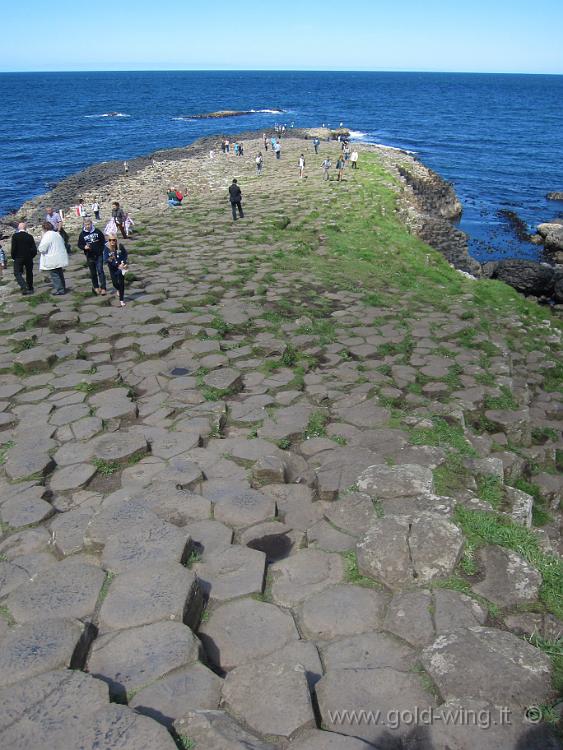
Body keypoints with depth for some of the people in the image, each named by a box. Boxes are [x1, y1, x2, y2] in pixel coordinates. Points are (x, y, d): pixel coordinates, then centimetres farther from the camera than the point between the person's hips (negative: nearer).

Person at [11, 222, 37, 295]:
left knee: (17, 273, 1)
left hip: (18, 258, -3)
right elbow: (34, 249, -2)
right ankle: (30, 288, 21)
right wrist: (31, 256, 12)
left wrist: (13, 257, 1)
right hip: (29, 258, 3)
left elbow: (13, 248, -12)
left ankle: (24, 287, -17)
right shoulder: (30, 236, 0)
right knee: (29, 273, 15)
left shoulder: (15, 236, -8)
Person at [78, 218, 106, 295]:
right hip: (89, 256, 1)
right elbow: (79, 244, 4)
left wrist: (101, 249, 1)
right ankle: (95, 287, 26)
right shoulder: (82, 234, -2)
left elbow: (103, 241, 10)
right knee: (93, 273, 10)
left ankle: (103, 288, -4)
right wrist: (84, 247, -16)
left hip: (99, 255, -1)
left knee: (100, 271, -7)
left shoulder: (97, 231, -1)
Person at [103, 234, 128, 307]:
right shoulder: (106, 248, -18)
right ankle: (118, 289, 50)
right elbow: (105, 260, -19)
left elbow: (125, 254, 2)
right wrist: (109, 259, -36)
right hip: (112, 268, 1)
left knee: (121, 283, -3)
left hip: (120, 267, -1)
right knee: (115, 283, 12)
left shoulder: (120, 246, -15)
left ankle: (121, 300, 9)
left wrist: (123, 262, -8)